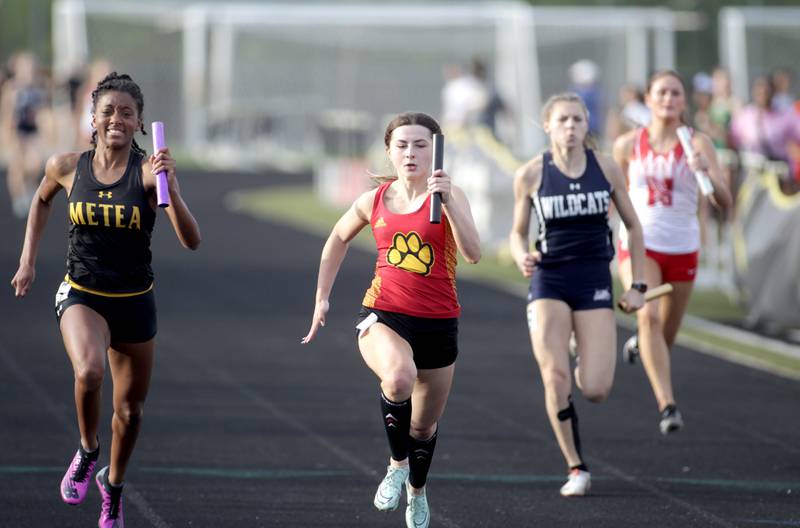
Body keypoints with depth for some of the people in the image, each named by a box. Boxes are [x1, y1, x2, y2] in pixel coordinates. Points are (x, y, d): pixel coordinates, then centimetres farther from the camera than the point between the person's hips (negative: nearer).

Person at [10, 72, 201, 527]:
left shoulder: (150, 171, -12)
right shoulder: (67, 167, -6)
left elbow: (191, 241, -21)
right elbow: (43, 200, 19)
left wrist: (168, 186, -32)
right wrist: (28, 259, 14)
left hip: (135, 302, 1)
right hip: (82, 296, -1)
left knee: (131, 408, 13)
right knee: (89, 371, -31)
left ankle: (113, 484, 42)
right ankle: (87, 451, -2)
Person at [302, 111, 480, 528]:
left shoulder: (449, 195, -6)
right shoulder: (374, 201, 2)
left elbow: (472, 254, -22)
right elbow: (338, 239, 22)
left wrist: (447, 201, -31)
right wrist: (322, 297, 18)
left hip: (437, 323, 0)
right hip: (382, 317, 0)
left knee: (424, 427, 15)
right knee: (399, 377, -35)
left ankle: (416, 492, 47)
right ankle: (397, 463, -11)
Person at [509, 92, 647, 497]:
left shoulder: (606, 168, 0)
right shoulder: (530, 174, -2)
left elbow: (633, 226, 10)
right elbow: (517, 232, 9)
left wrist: (637, 286, 6)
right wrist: (522, 258, -14)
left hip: (595, 282, 1)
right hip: (549, 282, -1)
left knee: (595, 391, -9)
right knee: (555, 381, -15)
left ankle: (584, 364, 29)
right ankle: (576, 468, 1)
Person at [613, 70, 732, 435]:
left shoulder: (697, 143, -9)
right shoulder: (628, 144, -3)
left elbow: (724, 202, -17)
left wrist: (707, 171, -34)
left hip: (682, 250, 1)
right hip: (639, 244, -1)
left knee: (665, 338, 14)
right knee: (648, 315, -26)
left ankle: (640, 344, 52)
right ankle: (667, 406, -27)